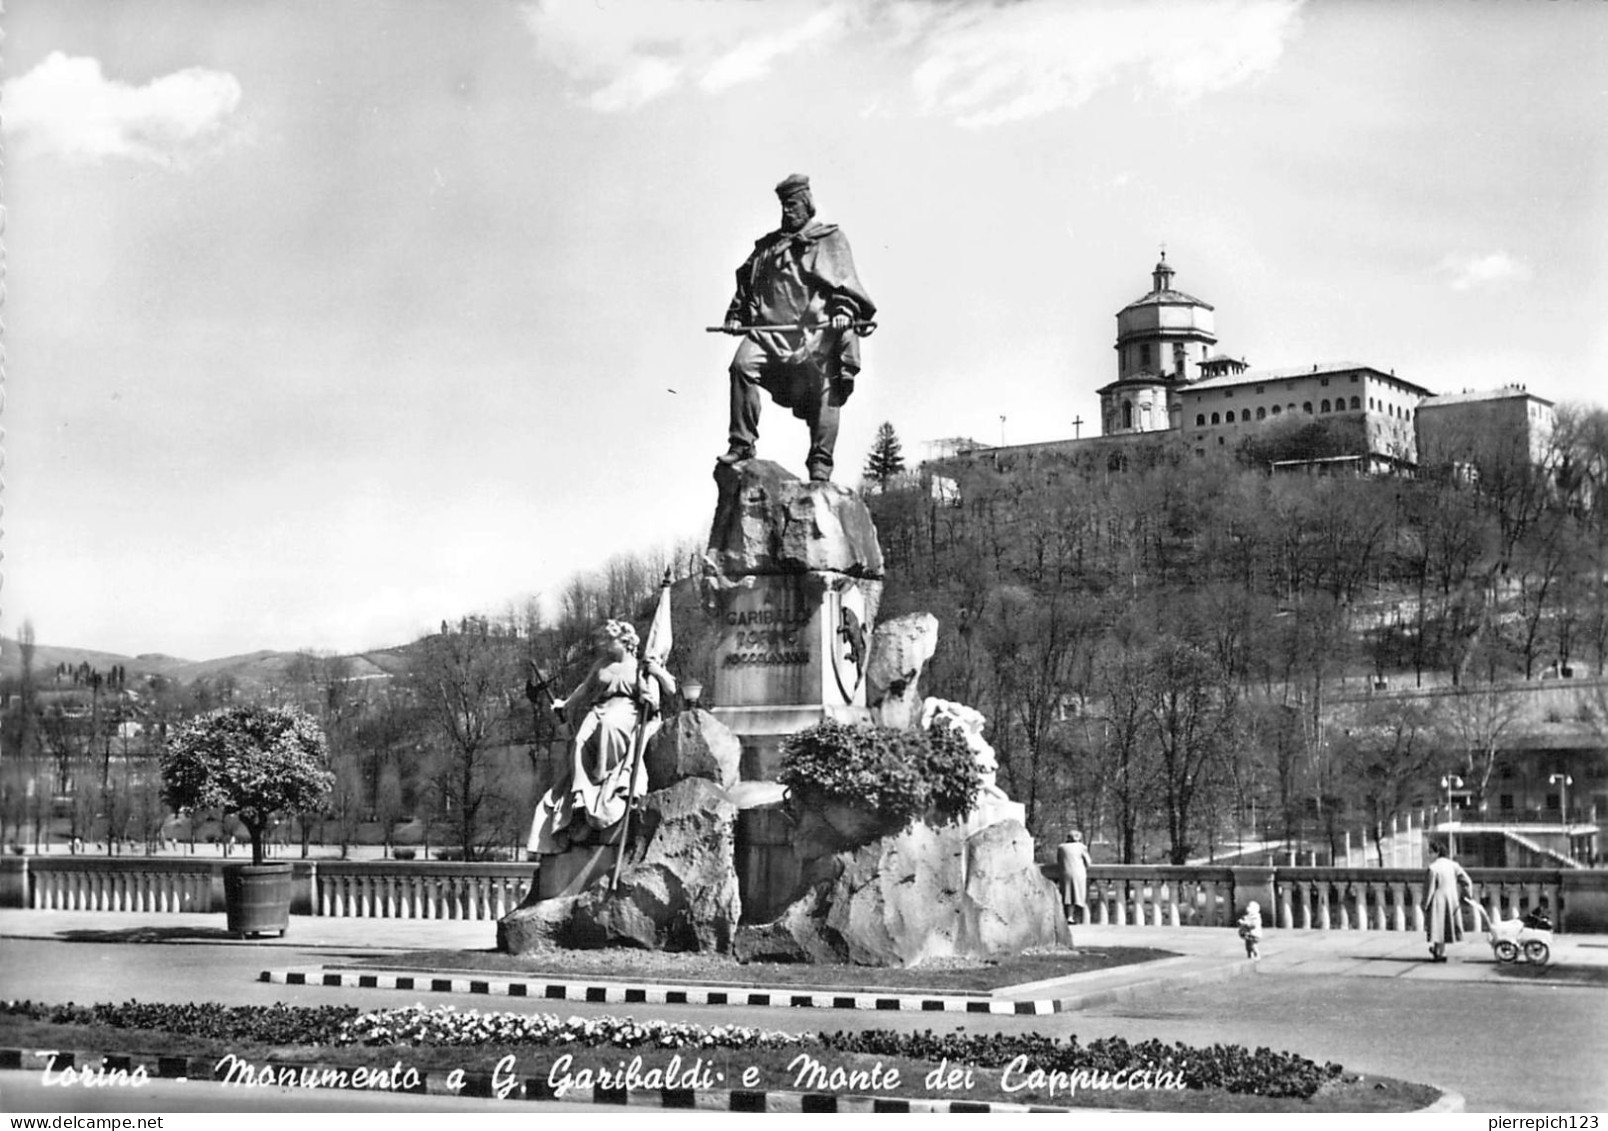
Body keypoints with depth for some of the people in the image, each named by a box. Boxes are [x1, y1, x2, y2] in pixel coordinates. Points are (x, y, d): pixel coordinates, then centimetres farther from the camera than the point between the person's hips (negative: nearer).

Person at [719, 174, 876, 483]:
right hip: (768, 326, 3)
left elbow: (844, 280, 1)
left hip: (816, 331, -3)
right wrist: (736, 313, 13)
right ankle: (742, 443, -16)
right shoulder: (767, 245, 26)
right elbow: (746, 279, 27)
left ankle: (820, 466, -2)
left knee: (824, 396, -7)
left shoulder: (830, 240, 13)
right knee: (742, 365, -21)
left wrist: (844, 309, -15)